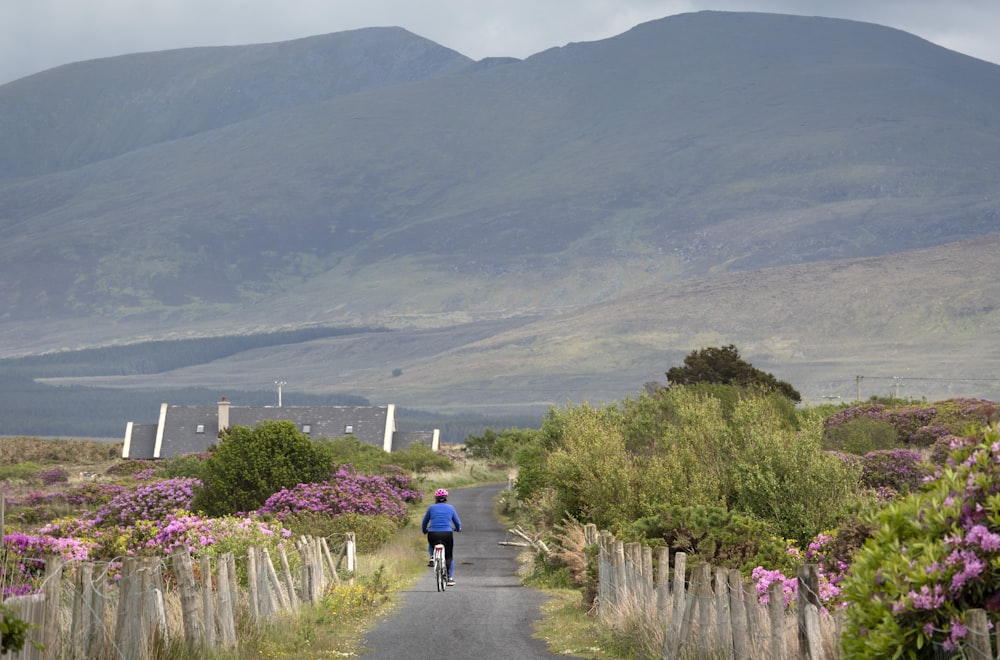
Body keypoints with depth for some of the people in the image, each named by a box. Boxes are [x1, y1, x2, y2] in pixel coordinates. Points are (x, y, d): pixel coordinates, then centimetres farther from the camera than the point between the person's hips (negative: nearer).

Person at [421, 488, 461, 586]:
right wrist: (458, 529, 42)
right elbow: (458, 523, 20)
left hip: (433, 534, 0)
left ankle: (432, 557, 9)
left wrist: (424, 531, 41)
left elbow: (424, 523, 21)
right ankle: (450, 578, 7)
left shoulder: (431, 508, 10)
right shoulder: (450, 508, 10)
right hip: (447, 534, 0)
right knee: (449, 557, 16)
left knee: (431, 545, 35)